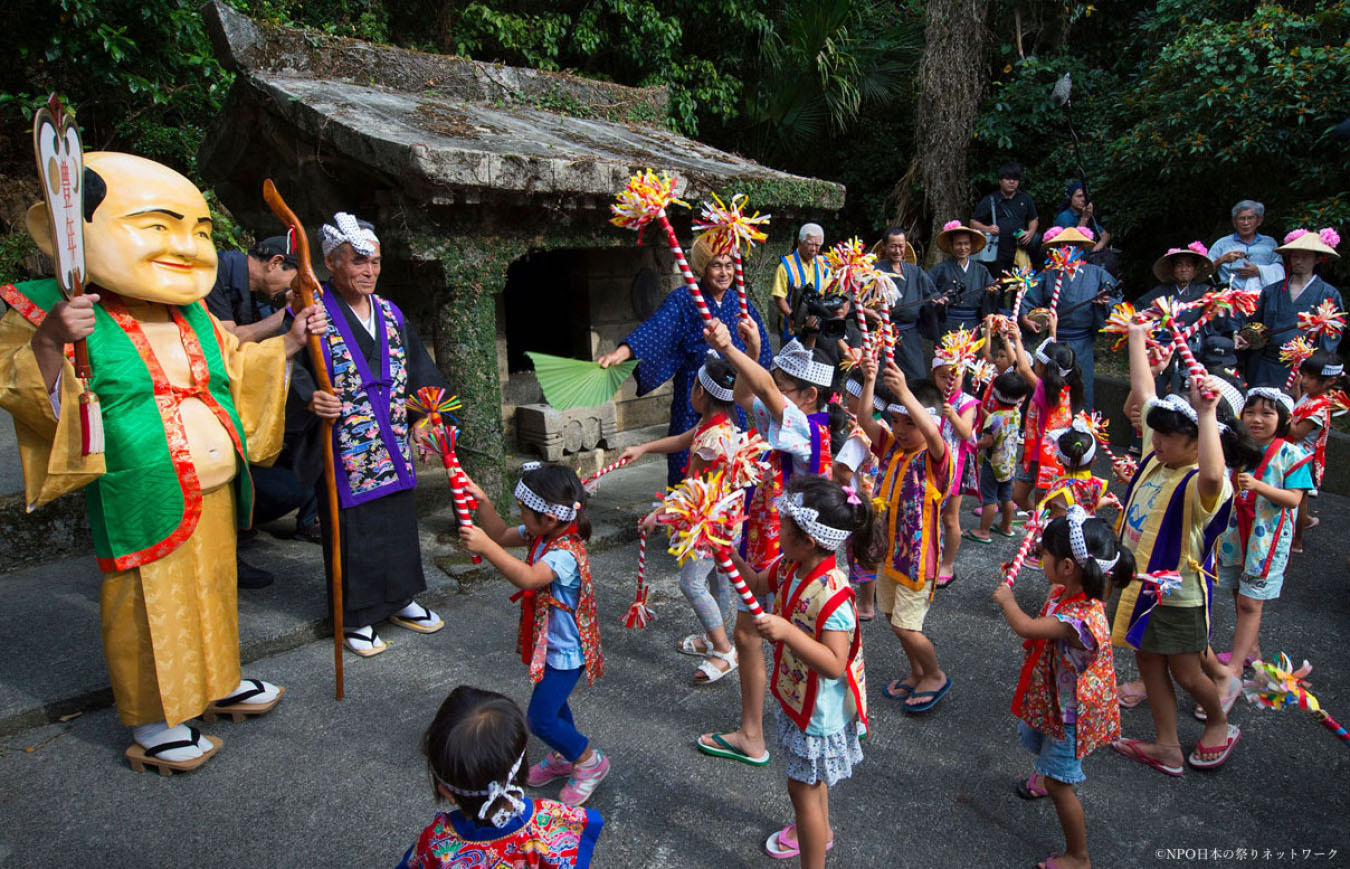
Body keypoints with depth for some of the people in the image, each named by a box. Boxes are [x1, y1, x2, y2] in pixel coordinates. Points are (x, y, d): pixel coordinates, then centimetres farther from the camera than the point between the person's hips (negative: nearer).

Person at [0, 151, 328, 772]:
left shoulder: (194, 318, 10)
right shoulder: (61, 313, -10)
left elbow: (237, 373, 21)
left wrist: (290, 342, 13)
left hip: (213, 496, 7)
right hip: (143, 506, -7)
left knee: (213, 593, 20)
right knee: (149, 610, 5)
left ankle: (217, 682, 41)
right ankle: (151, 725, 23)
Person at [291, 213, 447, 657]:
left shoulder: (390, 313, 11)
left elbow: (419, 370, 17)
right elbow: (290, 371, -18)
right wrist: (310, 400, -36)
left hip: (393, 450, 6)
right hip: (343, 452, -6)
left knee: (398, 521, 16)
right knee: (350, 530, 3)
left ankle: (399, 600, 33)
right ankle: (355, 618, 20)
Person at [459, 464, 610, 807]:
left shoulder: (565, 553, -33)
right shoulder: (541, 534, -4)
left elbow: (527, 578, -49)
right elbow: (502, 535, 8)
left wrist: (485, 547, -52)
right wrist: (483, 503, -6)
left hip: (565, 650, -10)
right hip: (548, 642, 10)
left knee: (541, 719, -3)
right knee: (551, 701, 25)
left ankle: (590, 761, 18)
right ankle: (564, 757, 47)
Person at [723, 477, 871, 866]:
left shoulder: (831, 594, -35)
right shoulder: (789, 565, -10)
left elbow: (834, 665, -35)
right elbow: (758, 585, 10)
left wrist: (788, 632, -45)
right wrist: (733, 560, -6)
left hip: (820, 708, -9)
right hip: (796, 693, 9)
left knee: (802, 785, 7)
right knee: (809, 776, 30)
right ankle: (819, 830, 55)